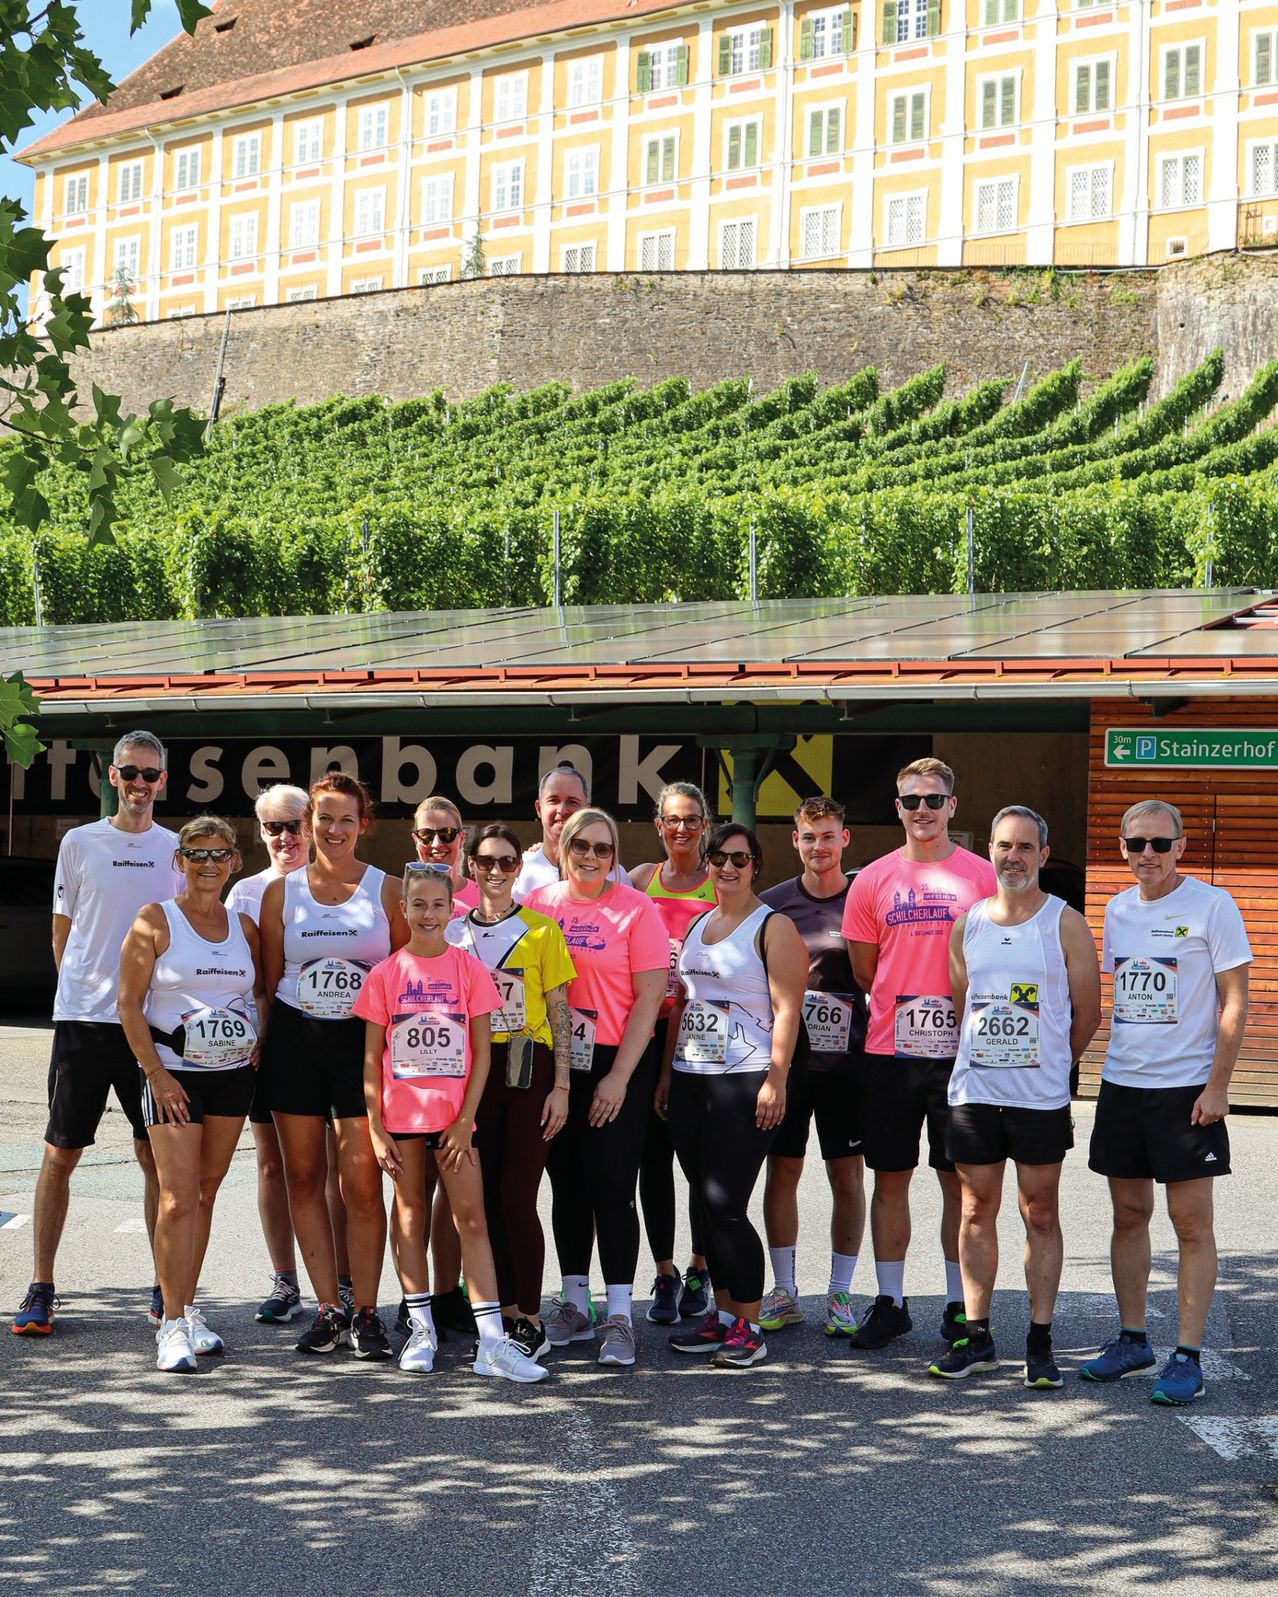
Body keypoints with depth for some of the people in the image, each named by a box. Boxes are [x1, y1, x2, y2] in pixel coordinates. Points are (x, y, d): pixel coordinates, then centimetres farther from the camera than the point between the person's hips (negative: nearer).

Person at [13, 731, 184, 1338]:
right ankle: (40, 1288, 8)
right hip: (83, 1019, -1)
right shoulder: (79, 843, 5)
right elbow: (62, 934, 12)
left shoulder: (178, 851, 8)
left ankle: (166, 1285, 13)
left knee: (157, 1157, 4)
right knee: (60, 1154, 0)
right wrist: (84, 988, 3)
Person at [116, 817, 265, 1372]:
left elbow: (262, 990, 23)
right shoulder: (156, 921, -5)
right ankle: (172, 1324, -7)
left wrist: (259, 1041, 5)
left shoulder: (243, 925, 9)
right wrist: (158, 1075, -13)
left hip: (234, 1073, 5)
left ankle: (189, 1307, 20)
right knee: (178, 1198, -10)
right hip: (173, 1072, -4)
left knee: (205, 1192, 9)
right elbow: (129, 1004, -7)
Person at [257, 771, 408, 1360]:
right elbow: (269, 977, 12)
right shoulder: (281, 892, 8)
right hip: (294, 1040, 2)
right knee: (304, 1177, 4)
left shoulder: (387, 891, 3)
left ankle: (366, 1312, 4)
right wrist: (266, 1042, 4)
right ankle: (328, 1309, 13)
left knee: (362, 1184, -6)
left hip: (363, 1041, -2)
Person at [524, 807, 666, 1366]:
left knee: (611, 1188, -5)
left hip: (615, 1067, -4)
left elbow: (649, 998, -7)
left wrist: (619, 1077, -11)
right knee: (567, 1184, 11)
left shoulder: (635, 910, -5)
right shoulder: (537, 904, 5)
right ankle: (574, 1304, 23)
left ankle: (619, 1316, 3)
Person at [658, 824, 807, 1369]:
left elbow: (787, 1009, -11)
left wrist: (775, 1080, -18)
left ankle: (749, 1328, 0)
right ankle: (722, 1315, 18)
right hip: (689, 1080, 7)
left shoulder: (773, 928, -4)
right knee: (705, 1205, 8)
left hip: (744, 1082, -7)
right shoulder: (696, 926, 17)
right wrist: (667, 1072, 17)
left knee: (725, 1206, -10)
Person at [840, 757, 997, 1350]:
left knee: (959, 1181, 4)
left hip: (961, 1053, -1)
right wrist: (904, 1009, 3)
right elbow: (863, 971, 11)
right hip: (888, 1052, 2)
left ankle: (960, 1303, 14)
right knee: (890, 1178, 7)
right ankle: (889, 1302, 16)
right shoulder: (873, 880, 6)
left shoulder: (981, 877, 1)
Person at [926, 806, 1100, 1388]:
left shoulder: (1065, 925, -3)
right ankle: (977, 1337, 15)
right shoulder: (967, 925, 7)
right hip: (973, 1093, 3)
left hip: (1041, 1097, -3)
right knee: (976, 1213, 7)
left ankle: (1040, 1344, 8)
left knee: (1041, 1217, 2)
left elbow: (1086, 1015, 3)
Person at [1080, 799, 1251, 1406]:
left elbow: (1234, 1002, -8)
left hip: (1188, 1088, -6)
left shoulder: (1212, 906, -8)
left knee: (1192, 1224, -2)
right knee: (1129, 1213, 11)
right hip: (1121, 1083, 6)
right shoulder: (1118, 908, 9)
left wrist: (1217, 1087, -14)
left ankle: (1188, 1357, 3)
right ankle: (1132, 1339, 22)